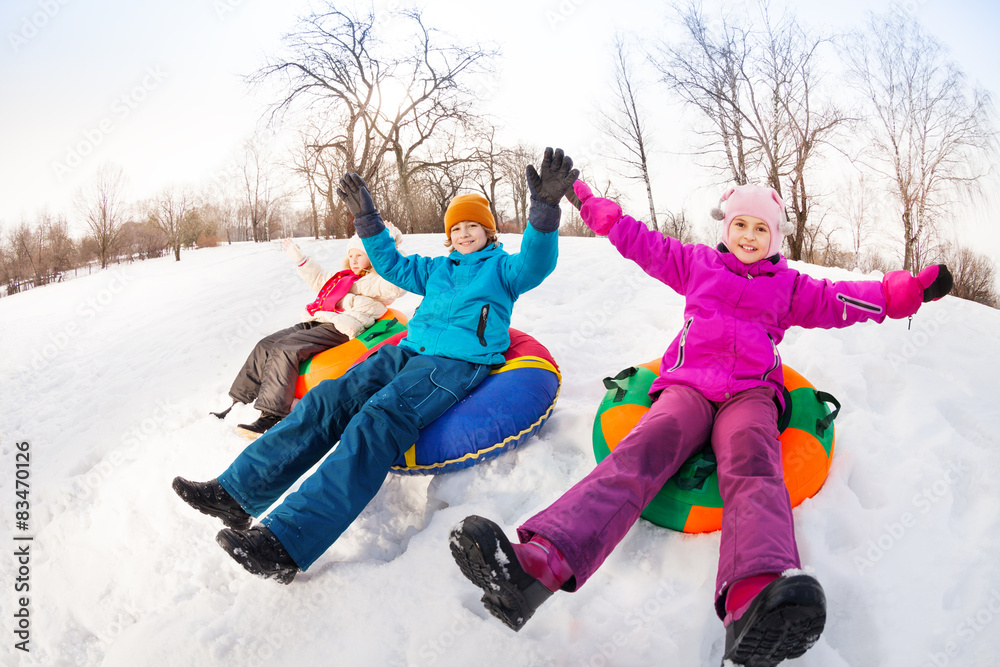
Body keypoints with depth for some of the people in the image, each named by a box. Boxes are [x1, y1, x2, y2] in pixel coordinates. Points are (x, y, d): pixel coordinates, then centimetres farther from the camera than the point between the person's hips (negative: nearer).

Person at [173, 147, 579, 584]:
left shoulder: (501, 267, 13)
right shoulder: (436, 270, 30)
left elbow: (535, 265, -7)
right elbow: (392, 266, 36)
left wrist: (545, 209, -25)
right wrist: (366, 218, 27)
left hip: (460, 362, -7)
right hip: (411, 350, 7)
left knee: (380, 418, -32)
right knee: (329, 398, -16)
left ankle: (286, 543, -46)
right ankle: (237, 492, -20)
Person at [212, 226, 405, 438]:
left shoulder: (375, 281, 2)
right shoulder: (342, 277, 29)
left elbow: (395, 287, -21)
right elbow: (318, 279, 47)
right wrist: (299, 258, 46)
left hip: (339, 329, -10)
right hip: (315, 323, 10)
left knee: (285, 350, -28)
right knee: (265, 346, -1)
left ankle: (272, 416, -33)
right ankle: (239, 403, 3)